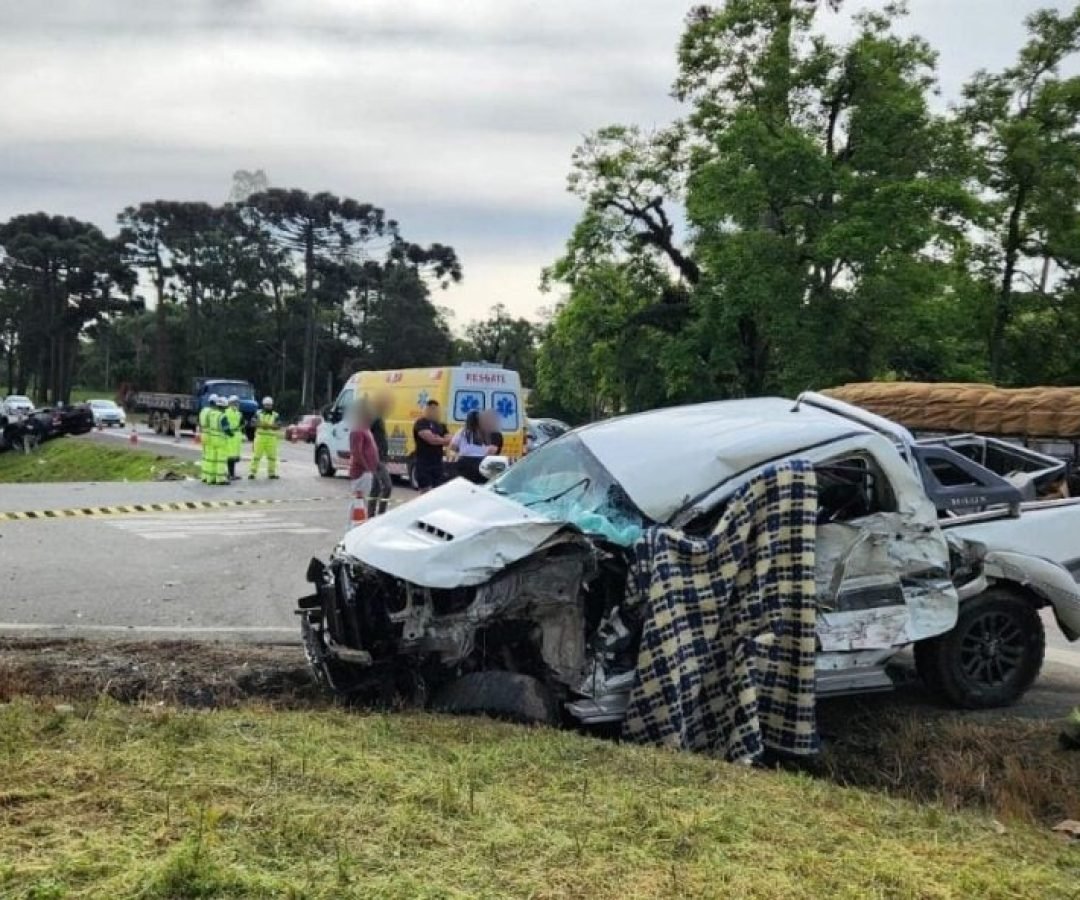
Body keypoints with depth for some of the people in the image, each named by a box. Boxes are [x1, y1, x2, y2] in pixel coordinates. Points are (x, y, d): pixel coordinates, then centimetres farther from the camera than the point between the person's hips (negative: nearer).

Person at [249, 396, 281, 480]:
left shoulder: (275, 415, 7)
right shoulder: (258, 413, 8)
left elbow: (278, 426, -2)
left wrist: (270, 425, -17)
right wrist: (261, 425, -18)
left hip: (271, 438, 1)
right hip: (260, 437, -1)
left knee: (272, 456, 3)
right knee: (256, 455, -3)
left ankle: (272, 473, 12)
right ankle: (252, 472, 0)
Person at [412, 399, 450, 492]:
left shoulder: (441, 425, 16)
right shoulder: (421, 423, -7)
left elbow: (448, 440, 5)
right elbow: (430, 438, -20)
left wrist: (438, 439, -14)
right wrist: (443, 440, -3)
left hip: (438, 463, 7)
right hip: (424, 464, -6)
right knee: (426, 492, -8)